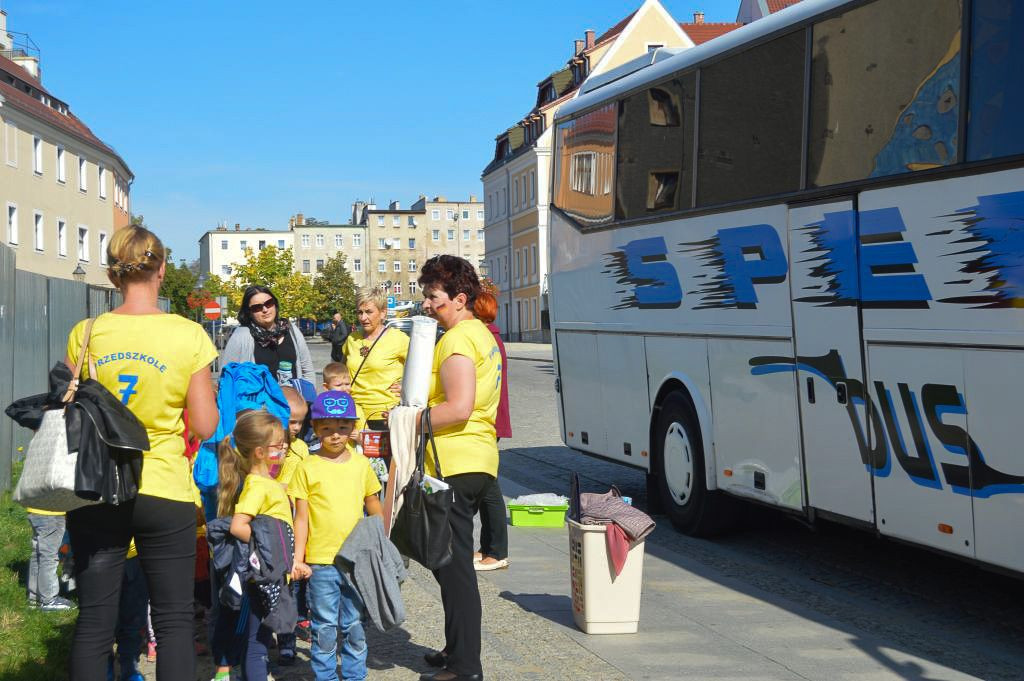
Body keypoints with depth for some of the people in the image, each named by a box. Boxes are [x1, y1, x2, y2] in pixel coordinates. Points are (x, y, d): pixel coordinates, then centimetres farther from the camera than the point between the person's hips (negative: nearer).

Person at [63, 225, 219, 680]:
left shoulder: (85, 334, -3)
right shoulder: (189, 336, -9)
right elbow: (204, 426, -6)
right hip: (165, 493, -2)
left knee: (93, 623, 9)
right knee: (174, 621, 9)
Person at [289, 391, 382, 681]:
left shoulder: (361, 464, 5)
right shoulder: (308, 468, -3)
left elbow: (375, 512, 14)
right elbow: (301, 518, -1)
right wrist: (298, 559, -5)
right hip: (321, 562, -2)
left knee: (355, 626, 10)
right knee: (325, 628, 5)